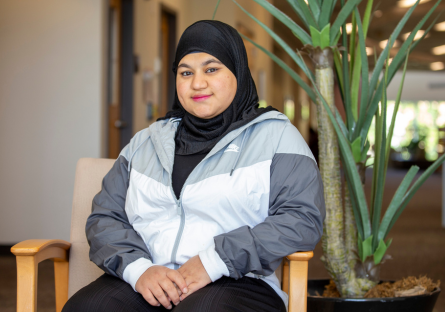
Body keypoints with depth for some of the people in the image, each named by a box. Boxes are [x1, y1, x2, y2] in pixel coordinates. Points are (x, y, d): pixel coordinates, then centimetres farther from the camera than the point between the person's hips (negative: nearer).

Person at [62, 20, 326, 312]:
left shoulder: (275, 135, 10)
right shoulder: (147, 141, 22)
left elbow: (304, 219, -2)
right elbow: (104, 217, 17)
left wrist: (214, 261, -11)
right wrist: (139, 268, -5)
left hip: (236, 283, -3)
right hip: (147, 282, 3)